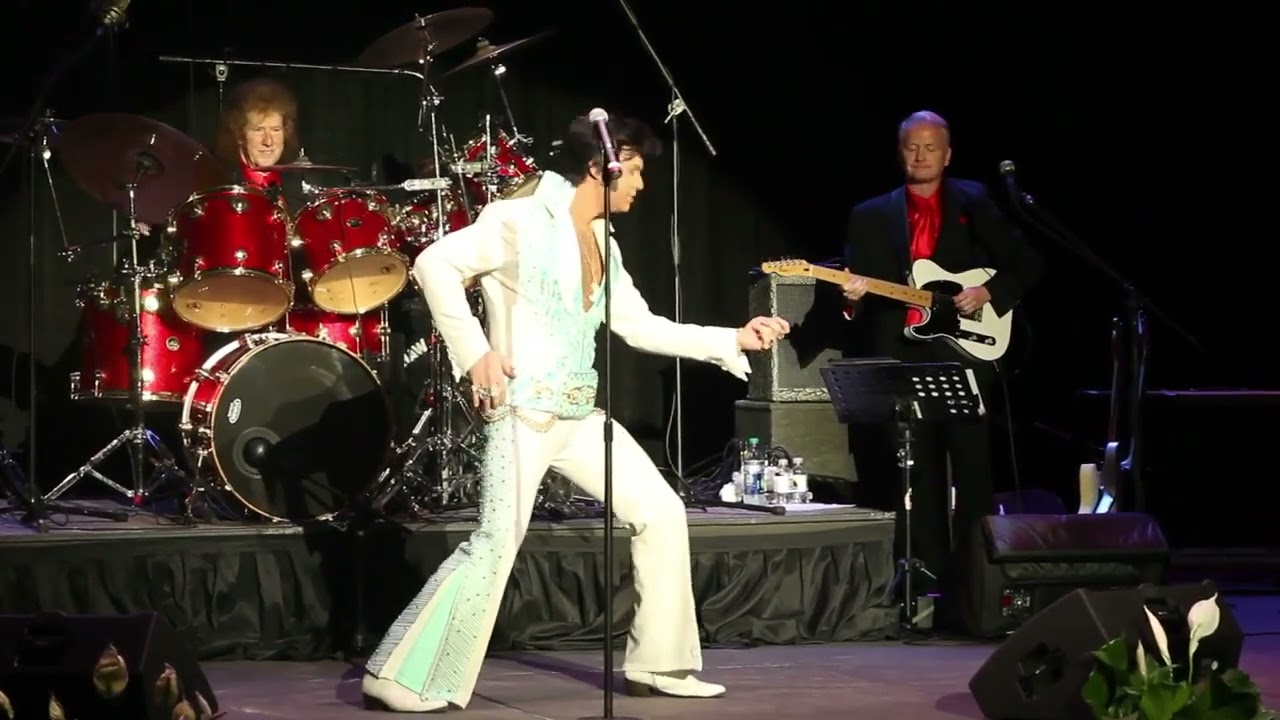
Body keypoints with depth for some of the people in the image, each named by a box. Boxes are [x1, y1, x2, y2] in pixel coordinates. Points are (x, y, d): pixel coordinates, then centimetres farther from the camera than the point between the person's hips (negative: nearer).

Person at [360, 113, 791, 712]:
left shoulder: (602, 242, 16)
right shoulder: (520, 221, -9)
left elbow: (640, 327, 19)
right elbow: (434, 265, -15)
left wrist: (734, 340, 13)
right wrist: (474, 352, -19)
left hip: (579, 415, 9)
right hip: (522, 411, -9)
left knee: (661, 513, 7)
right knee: (496, 544, -16)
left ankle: (657, 664, 17)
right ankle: (402, 679, -8)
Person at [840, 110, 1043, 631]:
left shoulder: (974, 204, 8)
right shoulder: (871, 216, 13)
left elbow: (1024, 266, 8)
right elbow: (856, 284, 11)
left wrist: (990, 292, -8)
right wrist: (852, 298, -10)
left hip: (963, 350, -2)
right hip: (901, 357, 2)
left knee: (971, 470, -5)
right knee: (918, 480, 4)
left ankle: (974, 583, 0)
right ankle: (927, 583, 8)